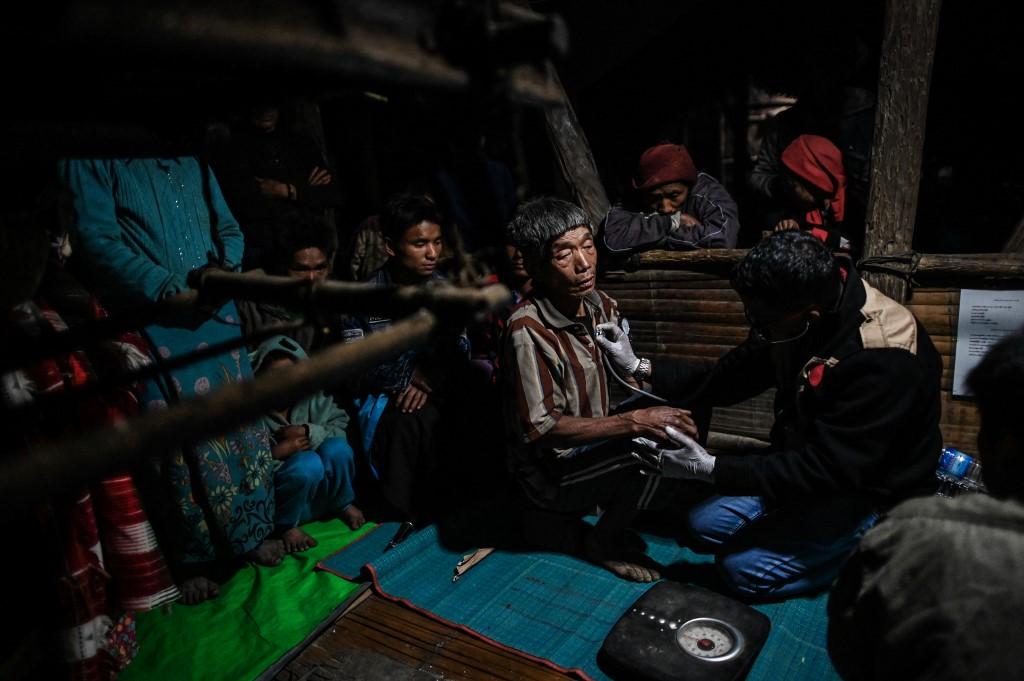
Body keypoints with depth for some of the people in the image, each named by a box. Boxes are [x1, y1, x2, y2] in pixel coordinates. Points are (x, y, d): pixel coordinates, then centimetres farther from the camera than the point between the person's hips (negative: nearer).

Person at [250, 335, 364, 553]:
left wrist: (308, 432, -26)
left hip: (319, 486, 4)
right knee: (308, 463, -33)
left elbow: (341, 426, -11)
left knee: (336, 448, -25)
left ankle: (343, 504, 4)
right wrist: (277, 452, -31)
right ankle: (286, 525, -7)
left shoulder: (310, 397, -9)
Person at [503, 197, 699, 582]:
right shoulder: (528, 329, -27)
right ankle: (603, 542, 2)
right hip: (551, 471, -7)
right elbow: (542, 429, -27)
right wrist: (635, 422, -30)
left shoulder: (602, 307, -4)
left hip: (592, 447, 8)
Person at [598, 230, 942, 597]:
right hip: (808, 463, 7)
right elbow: (730, 378, 0)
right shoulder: (794, 308, -11)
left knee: (744, 568, -10)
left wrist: (709, 468, -30)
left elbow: (826, 469, -31)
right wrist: (641, 368, -11)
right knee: (704, 522, 5)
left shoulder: (885, 358, -34)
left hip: (870, 494, -7)